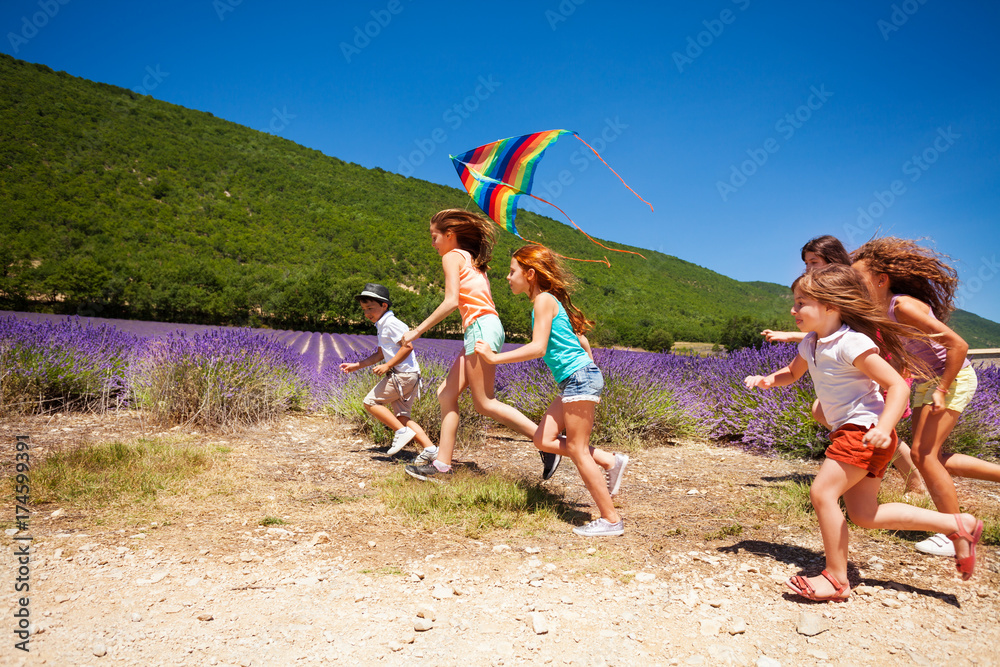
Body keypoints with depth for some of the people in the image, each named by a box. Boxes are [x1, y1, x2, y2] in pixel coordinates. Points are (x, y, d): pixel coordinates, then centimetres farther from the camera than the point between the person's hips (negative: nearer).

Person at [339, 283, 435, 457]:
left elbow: (407, 346, -20)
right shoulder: (381, 326, 21)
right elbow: (379, 354, 28)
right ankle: (431, 449, 0)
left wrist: (387, 366, -18)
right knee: (402, 417, 7)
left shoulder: (391, 323, -11)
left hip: (403, 374, -10)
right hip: (408, 377, 10)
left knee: (370, 402, -4)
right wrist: (357, 366, 26)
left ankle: (402, 431, -6)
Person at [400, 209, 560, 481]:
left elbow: (451, 301, -14)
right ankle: (442, 463, 9)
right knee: (446, 394, 8)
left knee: (484, 403, -7)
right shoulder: (471, 260, 25)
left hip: (481, 327, -10)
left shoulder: (452, 256, -2)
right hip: (485, 328, 10)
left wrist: (417, 330, -9)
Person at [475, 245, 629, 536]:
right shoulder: (550, 301, 18)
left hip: (579, 377, -9)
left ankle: (611, 519, 6)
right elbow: (582, 340, 21)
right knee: (543, 439, 8)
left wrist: (494, 357, -17)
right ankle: (611, 461, 15)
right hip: (574, 380, 9)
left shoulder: (543, 299, -10)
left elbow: (538, 347, -19)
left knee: (577, 449, -3)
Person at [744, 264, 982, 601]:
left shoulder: (852, 344, -20)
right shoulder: (811, 344, 7)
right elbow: (792, 373, 26)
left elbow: (898, 385, -21)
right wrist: (767, 379, 4)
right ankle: (958, 525, 20)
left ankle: (836, 579, -1)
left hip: (865, 430, -10)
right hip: (850, 432, 10)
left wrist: (883, 428, -36)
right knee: (863, 515, 12)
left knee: (822, 493, -16)